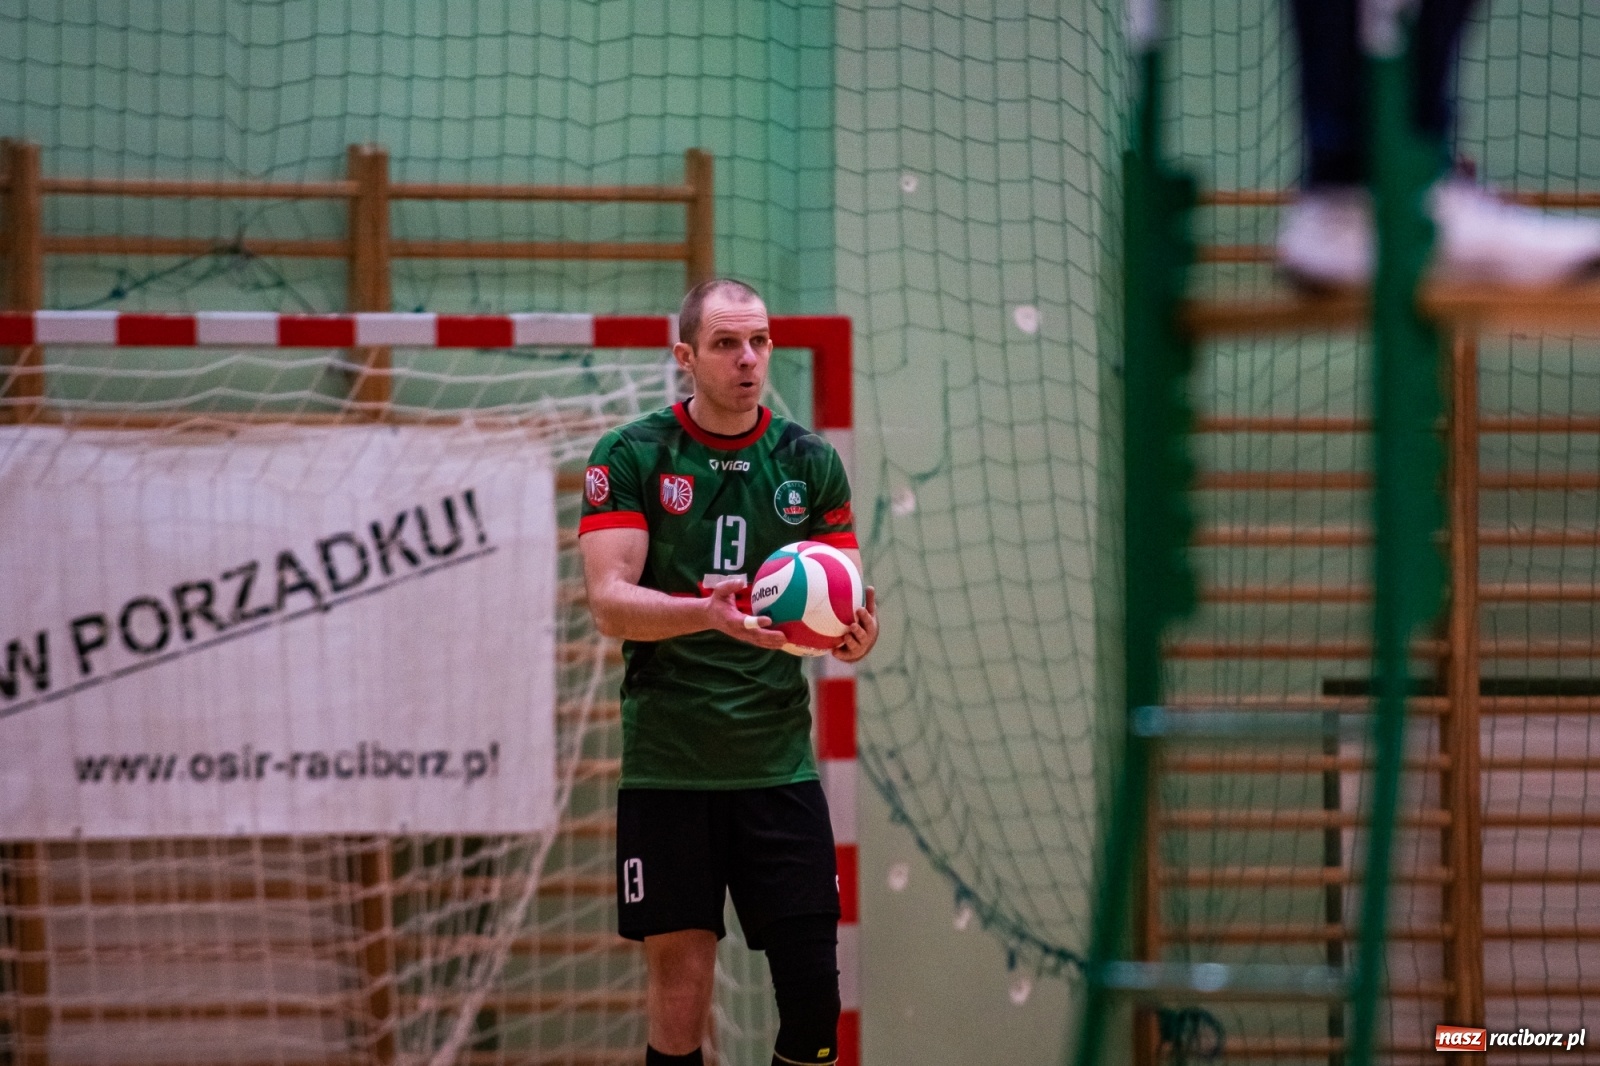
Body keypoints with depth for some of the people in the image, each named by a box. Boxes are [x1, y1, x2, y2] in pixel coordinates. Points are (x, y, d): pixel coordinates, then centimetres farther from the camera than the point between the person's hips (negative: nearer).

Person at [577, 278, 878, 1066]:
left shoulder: (810, 461, 8)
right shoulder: (630, 457, -1)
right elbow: (610, 602, -10)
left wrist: (857, 634, -14)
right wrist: (711, 614, -28)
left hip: (779, 765, 2)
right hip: (667, 767, -2)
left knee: (813, 990, -3)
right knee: (679, 994, -1)